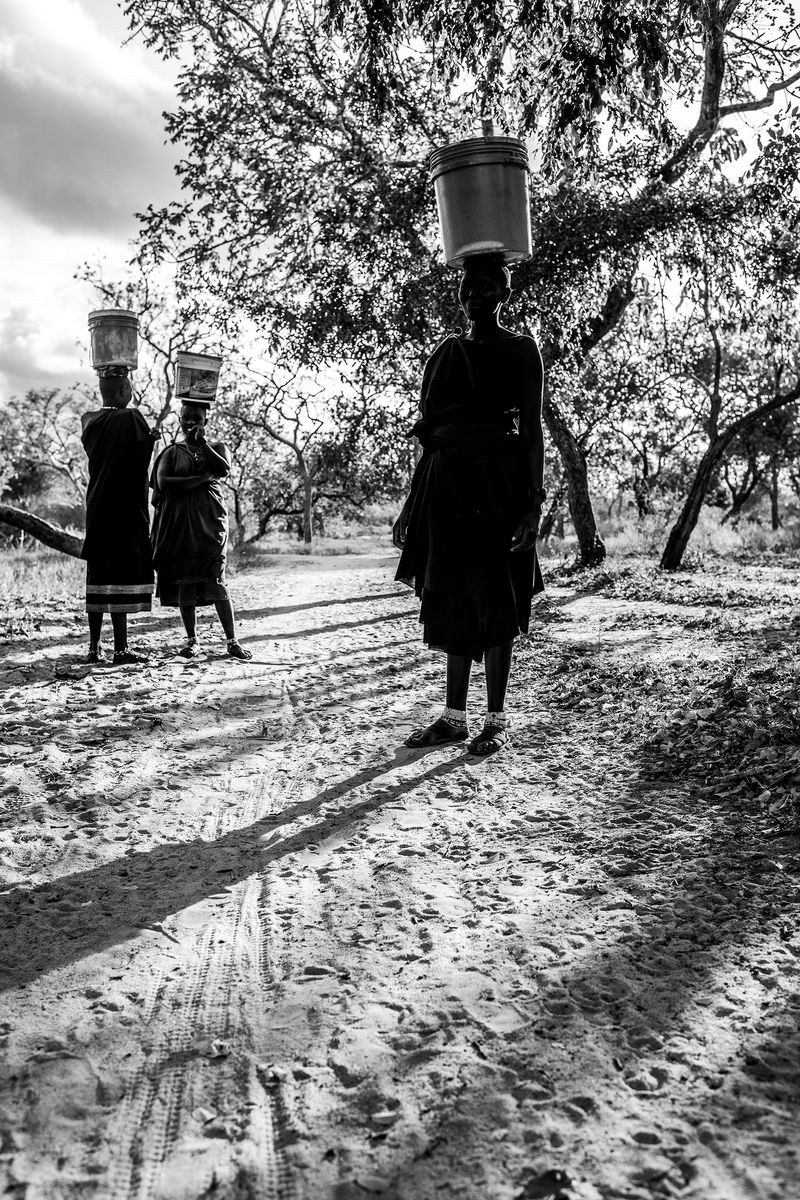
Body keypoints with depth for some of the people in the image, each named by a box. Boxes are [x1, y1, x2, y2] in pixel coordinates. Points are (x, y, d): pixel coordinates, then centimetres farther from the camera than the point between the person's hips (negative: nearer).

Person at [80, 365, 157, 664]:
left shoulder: (88, 421, 8)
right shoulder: (132, 418, -11)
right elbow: (146, 449, -5)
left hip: (96, 511, 7)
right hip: (126, 511, -7)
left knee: (98, 578, 10)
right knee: (123, 577, -4)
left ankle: (94, 648, 14)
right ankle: (121, 649, -2)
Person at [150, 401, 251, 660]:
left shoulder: (216, 447, 12)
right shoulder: (171, 452, 11)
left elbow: (223, 470, -10)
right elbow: (164, 483, -7)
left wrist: (201, 441, -10)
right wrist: (203, 478, -10)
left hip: (209, 520, -1)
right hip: (179, 522, 1)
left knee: (215, 580, -9)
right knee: (184, 582, 0)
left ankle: (232, 640, -7)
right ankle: (191, 640, 10)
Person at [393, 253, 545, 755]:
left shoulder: (520, 349, 2)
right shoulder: (448, 351, 16)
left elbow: (533, 428, -4)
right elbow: (431, 431, 16)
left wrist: (533, 501, -14)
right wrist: (412, 505, 13)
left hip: (496, 484, -5)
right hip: (447, 482, 6)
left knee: (495, 598, -3)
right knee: (453, 599, 8)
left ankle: (497, 720, 6)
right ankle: (455, 716, 16)